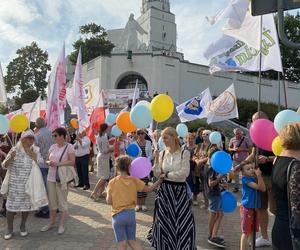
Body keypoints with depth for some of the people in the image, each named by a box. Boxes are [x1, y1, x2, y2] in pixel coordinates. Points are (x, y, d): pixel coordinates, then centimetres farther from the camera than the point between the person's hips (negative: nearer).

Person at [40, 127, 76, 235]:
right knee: (52, 201, 14)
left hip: (62, 178, -5)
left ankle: (61, 225, 16)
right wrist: (49, 162, -10)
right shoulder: (53, 147, 9)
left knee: (62, 201, 4)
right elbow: (47, 160, 13)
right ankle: (51, 223, 28)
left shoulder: (69, 147, -8)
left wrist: (58, 163, -23)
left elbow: (72, 161, -14)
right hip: (51, 177, 6)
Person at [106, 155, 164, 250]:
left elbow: (109, 201, -8)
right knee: (132, 241, 19)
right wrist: (160, 180, 10)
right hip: (131, 214, 2)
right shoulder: (134, 181, -3)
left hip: (117, 216, -2)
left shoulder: (112, 182, -8)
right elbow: (149, 189, 4)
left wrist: (108, 194, 11)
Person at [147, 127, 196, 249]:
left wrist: (167, 174, -10)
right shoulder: (162, 153, 1)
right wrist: (156, 159, -12)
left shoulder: (184, 153, -8)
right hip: (165, 190, 3)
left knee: (182, 221, 5)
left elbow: (185, 173, -17)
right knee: (164, 221, 11)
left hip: (180, 190, -2)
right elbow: (157, 174, -1)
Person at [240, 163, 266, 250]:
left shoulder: (256, 178, 5)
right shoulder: (245, 179, -14)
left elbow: (263, 189, -9)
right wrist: (258, 176, -22)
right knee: (246, 232, 0)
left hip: (255, 207, 7)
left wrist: (259, 176, -15)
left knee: (252, 231, 18)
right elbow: (257, 187, -20)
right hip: (246, 207, -7)